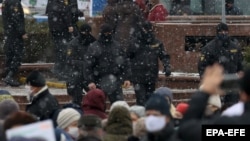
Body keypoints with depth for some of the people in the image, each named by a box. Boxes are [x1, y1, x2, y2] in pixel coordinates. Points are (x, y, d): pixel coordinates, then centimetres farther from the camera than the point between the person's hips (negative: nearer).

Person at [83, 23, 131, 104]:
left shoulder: (116, 46, 9)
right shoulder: (93, 48, 0)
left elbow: (124, 63, 12)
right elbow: (88, 66, -5)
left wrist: (126, 78, 6)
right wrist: (90, 81, -13)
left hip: (115, 80, 2)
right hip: (99, 82, -2)